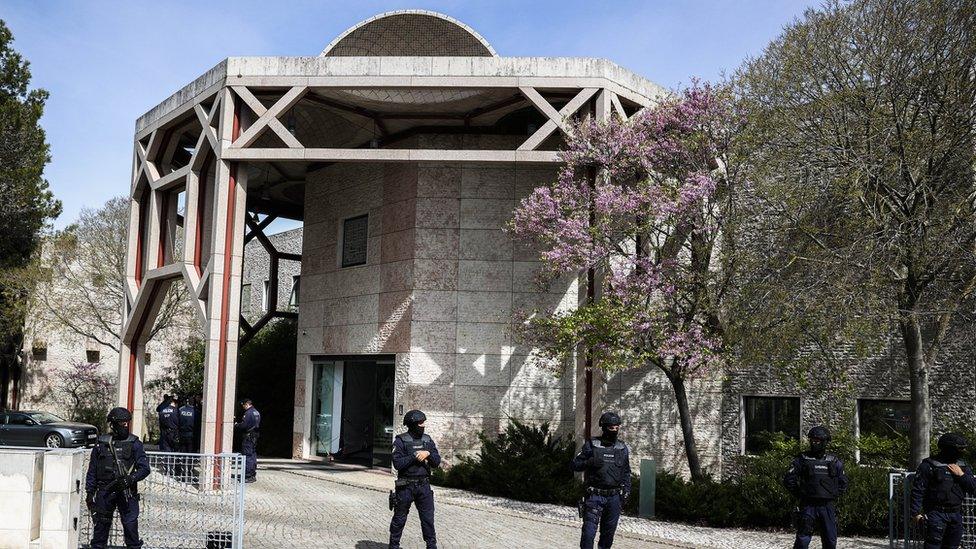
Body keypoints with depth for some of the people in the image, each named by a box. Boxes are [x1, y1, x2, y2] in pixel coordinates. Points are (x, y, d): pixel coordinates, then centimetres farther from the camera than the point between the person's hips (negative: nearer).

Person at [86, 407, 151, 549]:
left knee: (131, 525, -4)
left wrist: (130, 479, -20)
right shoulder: (101, 443, 7)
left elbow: (144, 468, -4)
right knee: (101, 524, 8)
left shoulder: (134, 443, 1)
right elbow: (92, 471, 12)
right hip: (104, 492, 2)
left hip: (127, 491, -2)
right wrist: (89, 492, 8)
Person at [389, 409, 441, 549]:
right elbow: (397, 463, -15)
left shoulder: (427, 440, 7)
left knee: (428, 518, 2)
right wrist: (414, 456, -17)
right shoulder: (401, 441, -7)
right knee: (400, 518, 9)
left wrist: (428, 454, -14)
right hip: (406, 485, -3)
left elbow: (437, 462, 4)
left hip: (424, 485, 3)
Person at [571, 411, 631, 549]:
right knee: (589, 530, -11)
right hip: (595, 495, -3)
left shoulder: (623, 448, 8)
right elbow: (575, 465, 0)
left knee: (609, 531, 12)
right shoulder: (591, 445, -2)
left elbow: (626, 473, 16)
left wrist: (626, 491, 5)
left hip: (614, 497, 3)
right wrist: (590, 463, -18)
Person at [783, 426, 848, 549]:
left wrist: (834, 496, 8)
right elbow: (788, 480, 0)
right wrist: (800, 494, -2)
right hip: (808, 506, -3)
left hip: (828, 507, 3)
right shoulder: (802, 459, -1)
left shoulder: (834, 461, 8)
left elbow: (843, 483, 17)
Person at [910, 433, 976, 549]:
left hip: (956, 514, 6)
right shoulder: (929, 466, -7)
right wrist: (916, 512, -12)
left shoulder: (963, 467, 11)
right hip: (936, 513, -6)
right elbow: (918, 490, -7)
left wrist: (961, 475, -6)